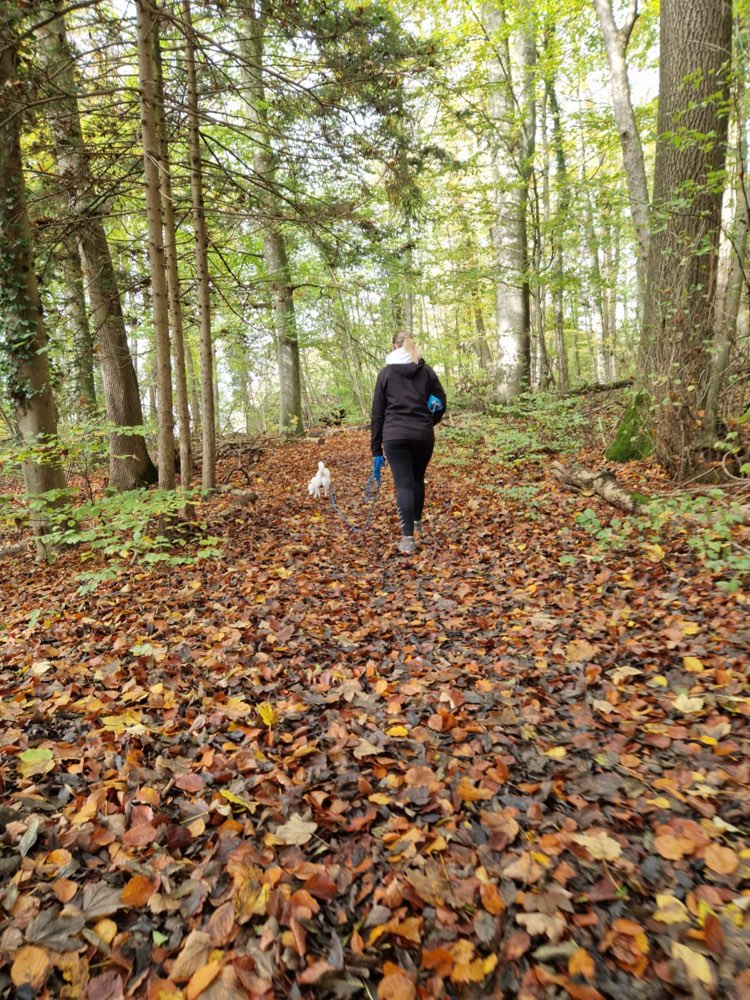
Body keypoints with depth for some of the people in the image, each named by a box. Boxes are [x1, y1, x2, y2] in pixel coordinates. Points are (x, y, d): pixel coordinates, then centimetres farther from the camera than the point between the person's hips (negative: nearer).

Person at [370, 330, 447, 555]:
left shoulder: (386, 373, 4)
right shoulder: (427, 371, 8)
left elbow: (377, 414, 2)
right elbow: (441, 403, 7)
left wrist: (376, 450, 5)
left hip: (395, 436, -2)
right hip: (423, 435, 2)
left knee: (403, 484, -3)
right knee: (418, 478, 21)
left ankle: (408, 539, -10)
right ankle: (417, 522, 38)